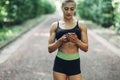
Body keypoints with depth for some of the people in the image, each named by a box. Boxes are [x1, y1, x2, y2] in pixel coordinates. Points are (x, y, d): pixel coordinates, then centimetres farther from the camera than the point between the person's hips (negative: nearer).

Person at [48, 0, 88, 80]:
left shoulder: (81, 25, 3)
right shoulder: (55, 25, 3)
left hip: (75, 64, 0)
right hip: (59, 63, 0)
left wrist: (76, 40, -16)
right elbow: (50, 49, 2)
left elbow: (86, 48, 2)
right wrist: (60, 41, -15)